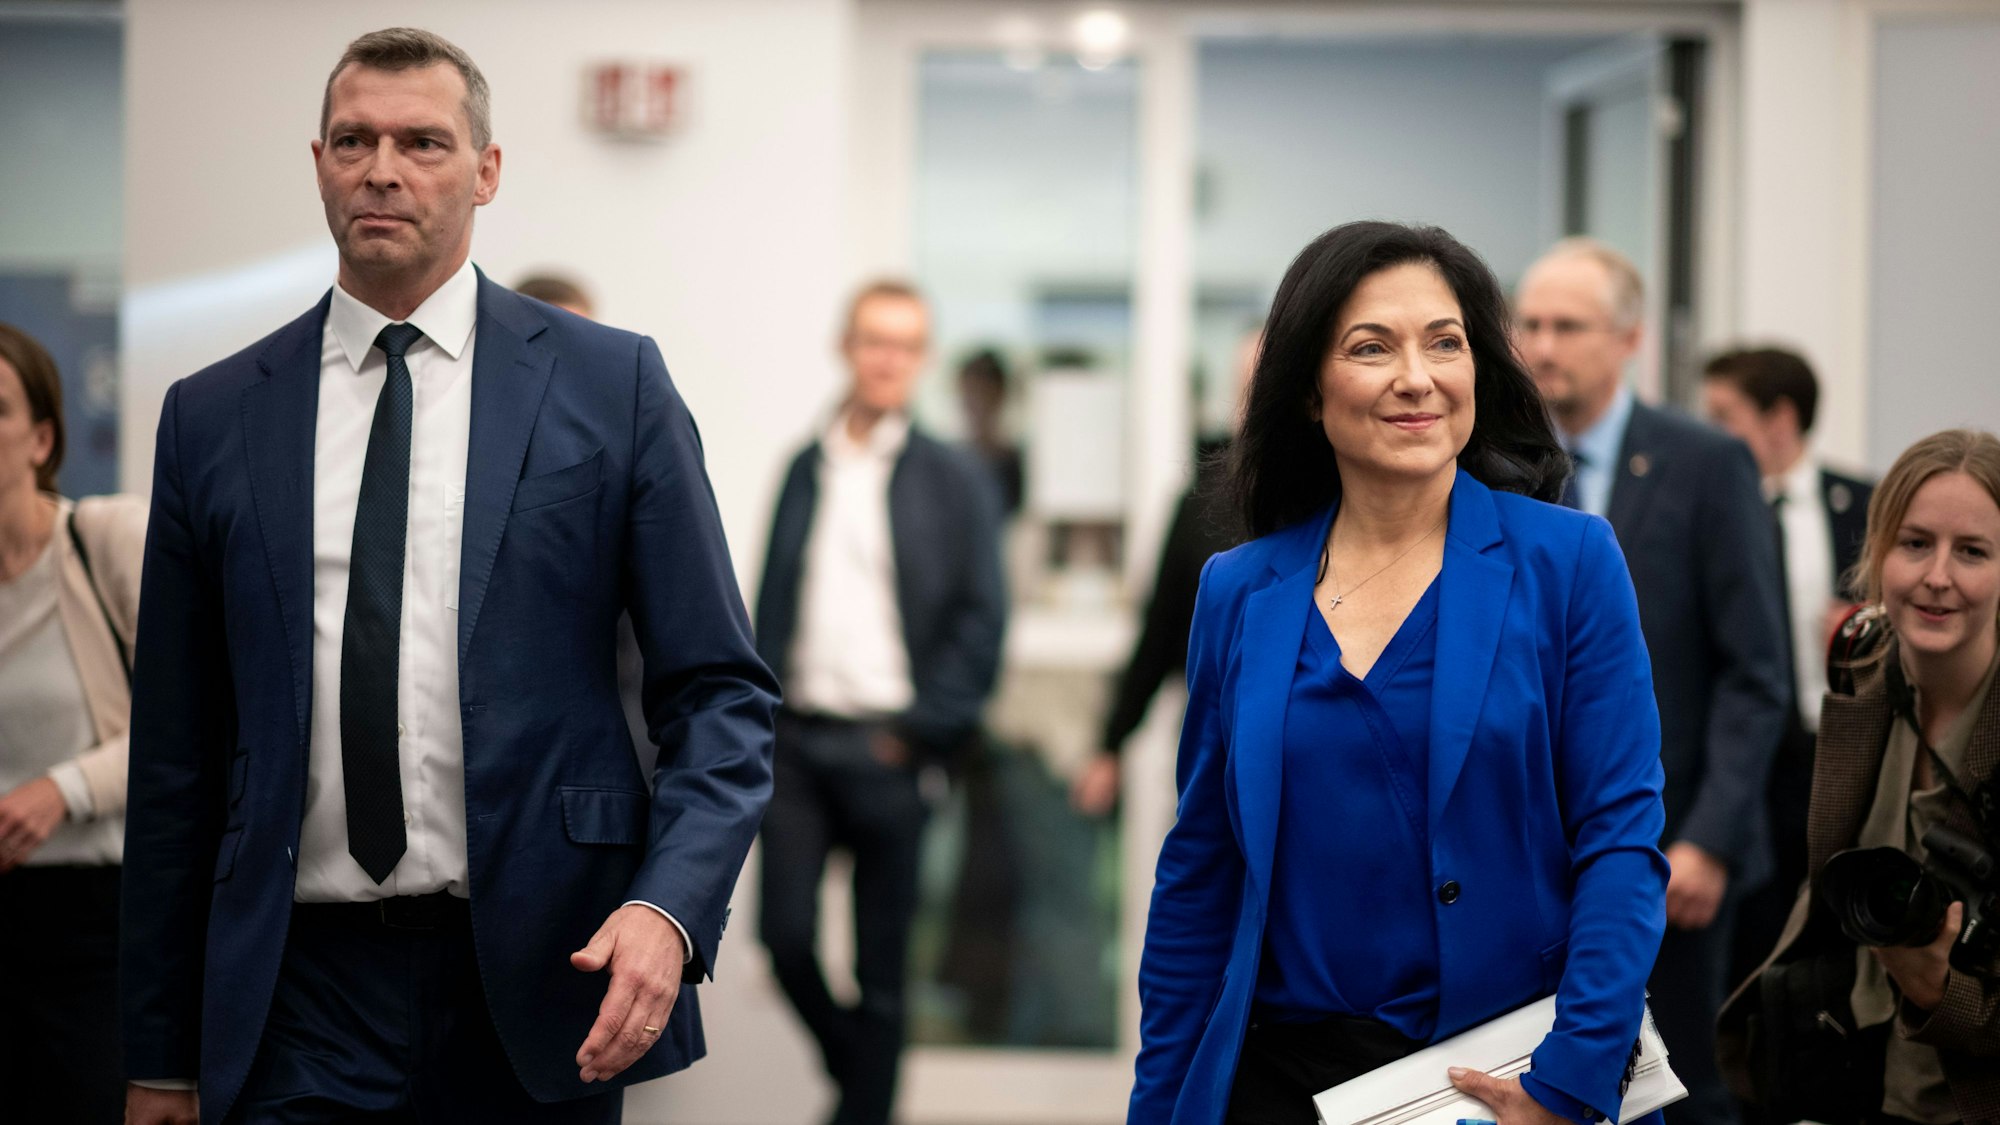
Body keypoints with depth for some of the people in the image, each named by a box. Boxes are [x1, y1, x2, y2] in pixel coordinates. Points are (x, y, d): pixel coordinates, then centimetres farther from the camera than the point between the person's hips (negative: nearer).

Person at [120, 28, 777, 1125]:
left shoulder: (612, 383, 3)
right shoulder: (210, 416, 8)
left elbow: (721, 693, 1)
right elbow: (175, 751, 9)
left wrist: (669, 910, -16)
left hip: (537, 988, -1)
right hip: (300, 996, 1)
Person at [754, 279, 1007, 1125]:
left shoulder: (954, 478, 1)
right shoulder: (806, 467, 10)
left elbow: (982, 619, -3)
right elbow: (772, 601, 11)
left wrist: (922, 730, -9)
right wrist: (763, 714, 3)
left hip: (887, 747, -3)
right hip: (799, 739, 3)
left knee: (881, 965, 3)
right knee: (786, 936, -2)